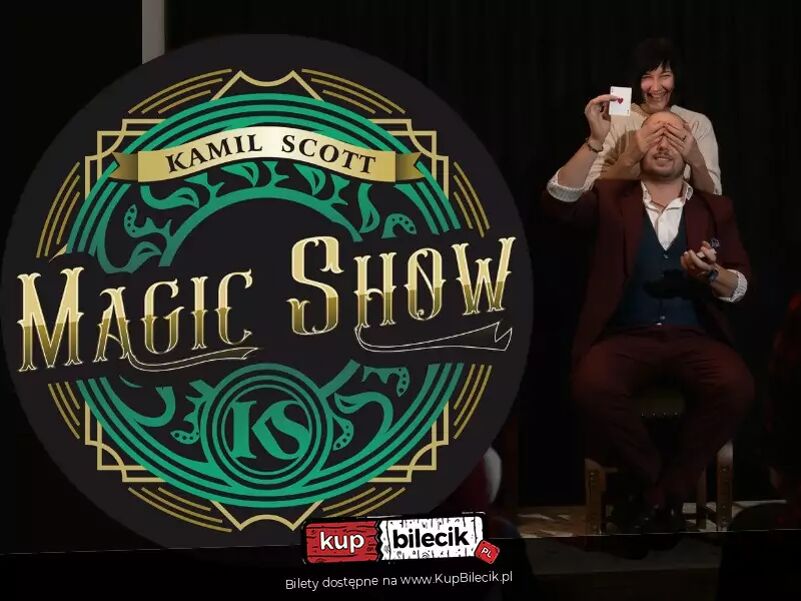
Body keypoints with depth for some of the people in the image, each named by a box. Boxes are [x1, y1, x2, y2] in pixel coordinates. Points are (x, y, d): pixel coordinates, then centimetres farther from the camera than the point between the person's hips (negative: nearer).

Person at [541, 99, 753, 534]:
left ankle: (658, 495, -13)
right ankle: (664, 491, -11)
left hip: (694, 336, 1)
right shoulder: (612, 198, 14)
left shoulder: (715, 208, 17)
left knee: (735, 387, -33)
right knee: (591, 386, -35)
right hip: (626, 336, -1)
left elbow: (740, 287, 11)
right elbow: (557, 202, -6)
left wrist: (711, 274, -13)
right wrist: (595, 141, -16)